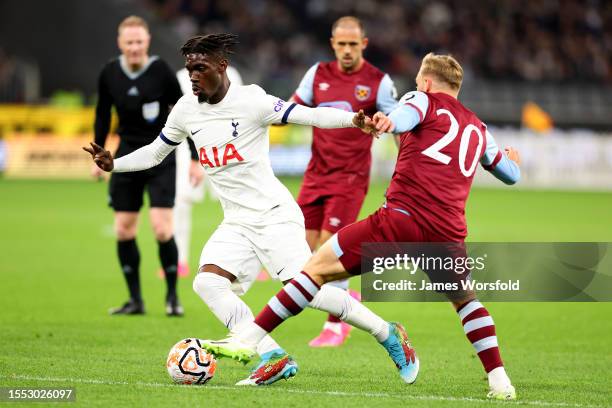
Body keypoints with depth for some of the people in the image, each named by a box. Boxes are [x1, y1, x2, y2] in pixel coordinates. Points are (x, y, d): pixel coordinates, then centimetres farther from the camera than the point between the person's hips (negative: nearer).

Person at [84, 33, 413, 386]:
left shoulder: (250, 101, -12)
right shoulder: (186, 110, 7)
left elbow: (308, 115, -18)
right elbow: (155, 153, 22)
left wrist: (352, 120, -34)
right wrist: (114, 165, 9)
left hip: (274, 214, -7)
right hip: (237, 223, 7)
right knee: (208, 282, -16)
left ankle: (386, 334, 2)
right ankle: (273, 357, -17)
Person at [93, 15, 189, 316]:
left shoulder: (161, 71, -13)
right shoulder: (109, 73, -3)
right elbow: (103, 114, 12)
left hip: (161, 158, -4)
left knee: (161, 228, -14)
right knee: (123, 230, 2)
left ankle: (172, 296, 3)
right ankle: (135, 299, 14)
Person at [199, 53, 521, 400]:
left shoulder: (423, 100, 13)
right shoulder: (478, 129, 26)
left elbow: (406, 115, -13)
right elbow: (511, 175, 43)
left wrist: (389, 122, -36)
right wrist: (512, 161, 66)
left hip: (402, 219, -4)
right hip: (448, 235, 5)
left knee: (319, 268, 1)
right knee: (466, 301, 29)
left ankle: (248, 339, -4)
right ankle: (500, 381, 18)